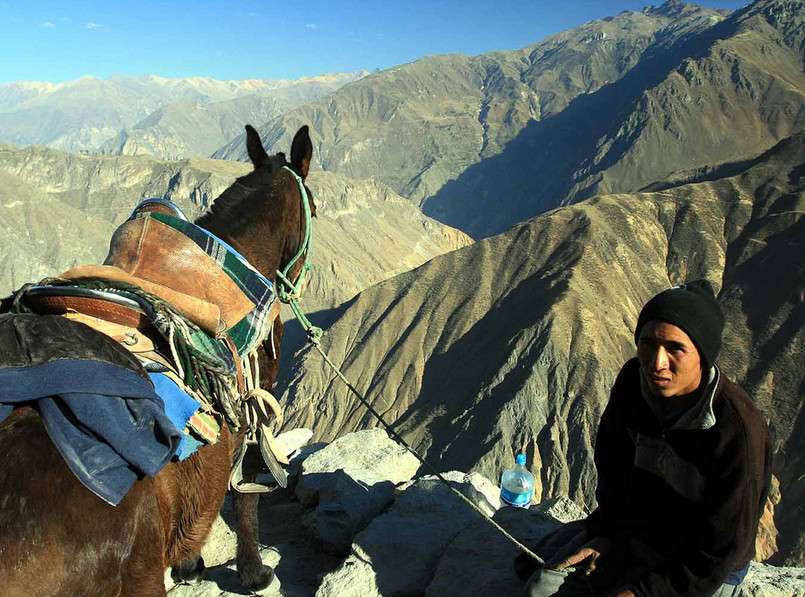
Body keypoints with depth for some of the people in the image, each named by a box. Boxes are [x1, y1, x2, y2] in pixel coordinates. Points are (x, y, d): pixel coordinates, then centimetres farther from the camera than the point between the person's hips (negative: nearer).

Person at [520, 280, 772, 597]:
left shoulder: (740, 430, -31)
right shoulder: (632, 380, -14)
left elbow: (722, 549, -21)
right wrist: (607, 536, 0)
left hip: (704, 572, -4)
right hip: (633, 532, 5)